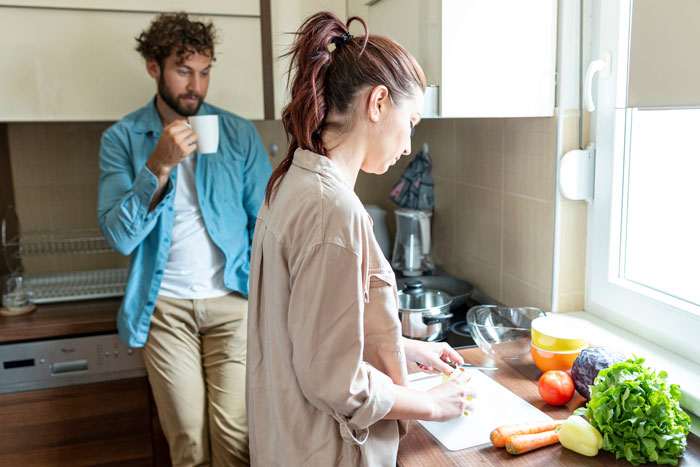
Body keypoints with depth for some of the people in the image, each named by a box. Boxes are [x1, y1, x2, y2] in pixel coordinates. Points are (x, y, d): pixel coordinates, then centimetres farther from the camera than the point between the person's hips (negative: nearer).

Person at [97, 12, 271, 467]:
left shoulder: (239, 133, 1)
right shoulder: (122, 139, 1)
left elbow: (265, 221, 4)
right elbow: (120, 237, -9)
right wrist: (159, 166, -21)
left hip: (231, 299, 0)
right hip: (165, 305, 0)